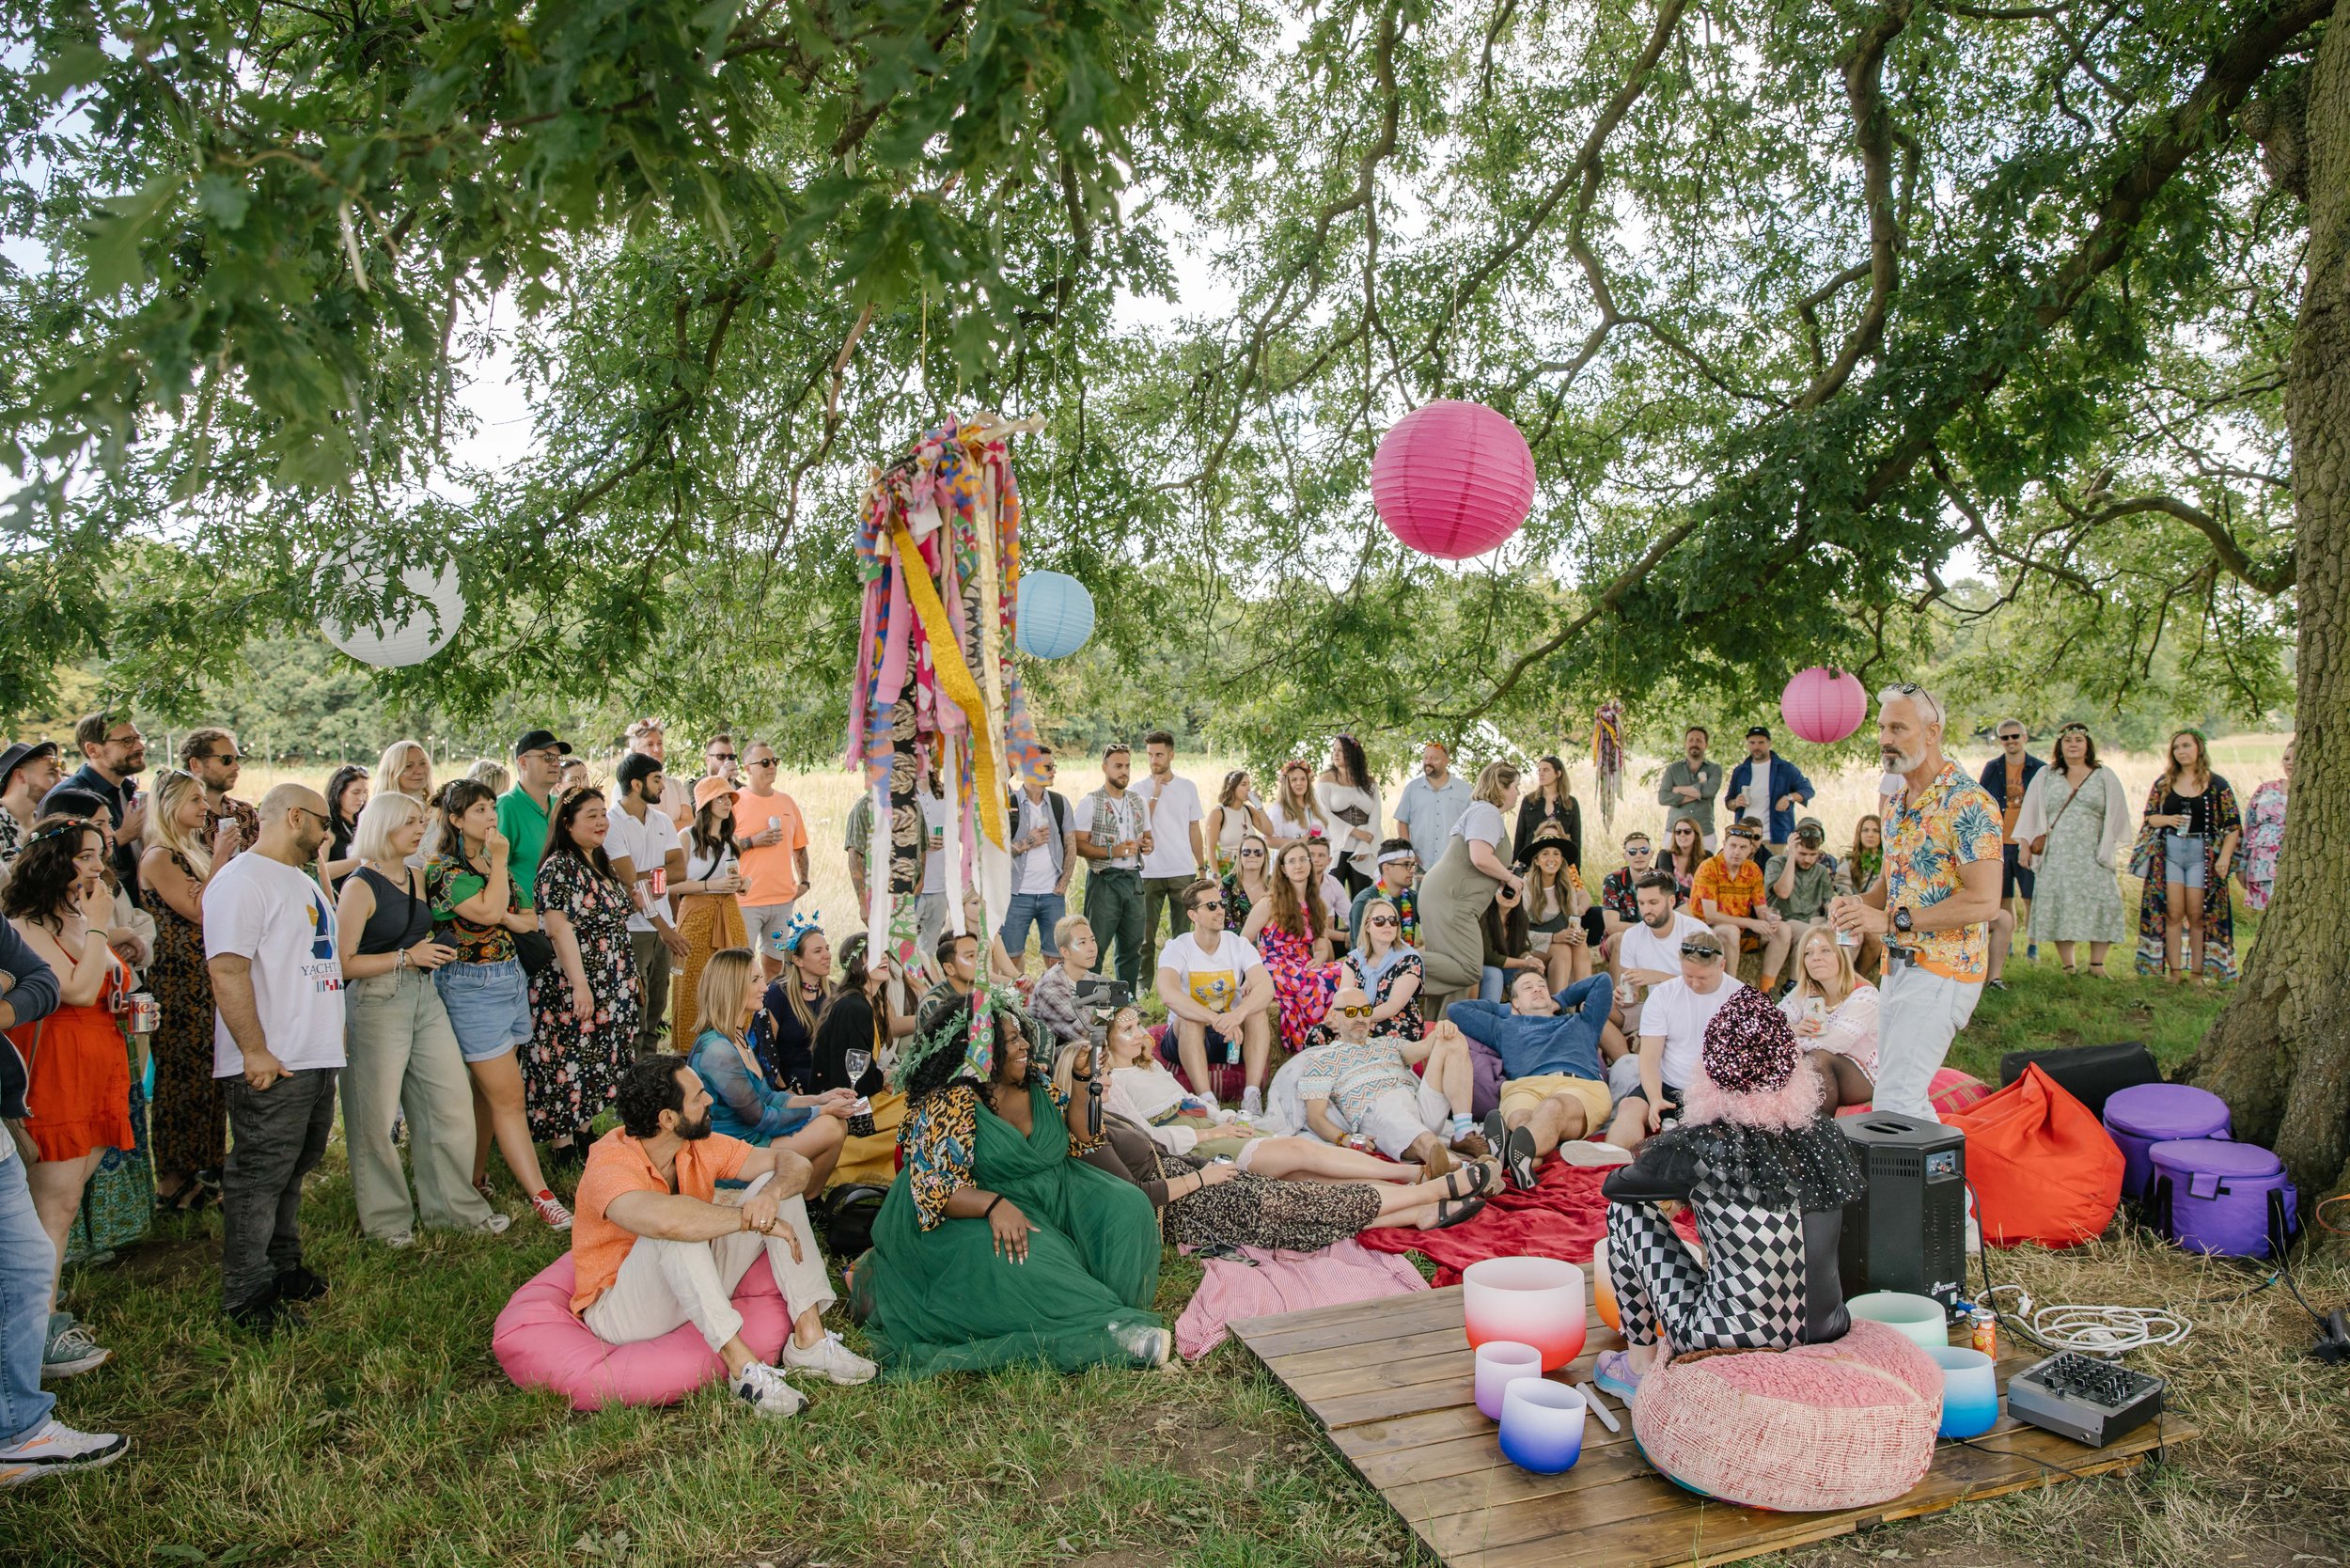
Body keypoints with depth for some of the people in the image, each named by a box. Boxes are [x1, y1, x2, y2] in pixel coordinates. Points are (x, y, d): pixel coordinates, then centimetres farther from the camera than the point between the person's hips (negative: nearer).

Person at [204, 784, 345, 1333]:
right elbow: (227, 970, -21)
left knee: (293, 1170, 18)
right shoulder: (242, 880, -13)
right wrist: (254, 1052, -23)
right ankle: (247, 1295, 5)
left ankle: (283, 1267, 30)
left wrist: (331, 1036, 22)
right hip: (272, 1064, -10)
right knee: (260, 1176, -3)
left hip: (318, 1057, 10)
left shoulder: (304, 880, 20)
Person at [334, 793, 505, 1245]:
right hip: (378, 1003, -7)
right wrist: (406, 958, -17)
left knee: (453, 1102, 6)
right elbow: (344, 962, -16)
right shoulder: (360, 887, -10)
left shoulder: (417, 877, 12)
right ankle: (384, 1218, 18)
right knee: (379, 1117, 3)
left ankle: (455, 1204, 19)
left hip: (425, 997, 7)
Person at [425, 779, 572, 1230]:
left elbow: (530, 919, 14)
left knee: (487, 1091, 13)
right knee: (508, 1096, -8)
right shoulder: (442, 868, -10)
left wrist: (513, 919, -8)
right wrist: (500, 862, -13)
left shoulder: (493, 864, 14)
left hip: (510, 978, 8)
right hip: (471, 985, -8)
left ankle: (476, 1179, 24)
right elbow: (488, 911, -23)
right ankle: (541, 1197, -7)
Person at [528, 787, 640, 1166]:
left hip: (612, 988, 9)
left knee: (598, 1063, 13)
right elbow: (560, 928, -21)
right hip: (571, 987, -9)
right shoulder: (558, 867, -14)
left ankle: (582, 1132, 24)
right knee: (567, 1062, -1)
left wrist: (631, 976, 21)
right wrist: (579, 985, -26)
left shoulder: (602, 863, 13)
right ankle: (563, 1148, 6)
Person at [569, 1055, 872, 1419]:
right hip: (618, 1308, -7)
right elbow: (661, 1219, -48)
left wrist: (772, 1193, -29)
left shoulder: (699, 1146, -6)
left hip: (694, 1287, 7)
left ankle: (809, 1338, -17)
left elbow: (794, 1163, -6)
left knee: (777, 1183, -9)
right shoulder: (610, 1164, -26)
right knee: (679, 1229, -36)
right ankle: (742, 1366, -34)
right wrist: (753, 1219, -37)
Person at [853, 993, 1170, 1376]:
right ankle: (1106, 1329, -29)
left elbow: (1078, 1140, 14)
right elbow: (932, 1188, -21)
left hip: (1057, 1197, 7)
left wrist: (1081, 1079, 0)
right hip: (982, 1215, -7)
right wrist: (995, 1204, -37)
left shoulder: (1037, 1079, 5)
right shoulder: (948, 1104, -15)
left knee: (1126, 1208, -15)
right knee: (1024, 1263, -37)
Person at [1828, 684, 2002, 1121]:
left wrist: (1893, 921, -24)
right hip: (1897, 966, 9)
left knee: (1894, 1101, -14)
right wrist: (1859, 903, 2)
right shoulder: (1898, 800, 13)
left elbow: (1984, 900, -22)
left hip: (1941, 970, -9)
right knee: (1903, 1094, 15)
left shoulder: (1967, 803, -16)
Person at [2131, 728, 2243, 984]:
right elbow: (2149, 817, 12)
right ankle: (2174, 971, 2)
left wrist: (2224, 857, -10)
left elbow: (2233, 825, 0)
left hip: (2202, 853, -2)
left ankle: (2198, 972, 4)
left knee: (2197, 915, -2)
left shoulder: (2217, 785, 1)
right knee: (2173, 913, -1)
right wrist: (2167, 820, -9)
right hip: (2168, 852, 2)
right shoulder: (2164, 783, 8)